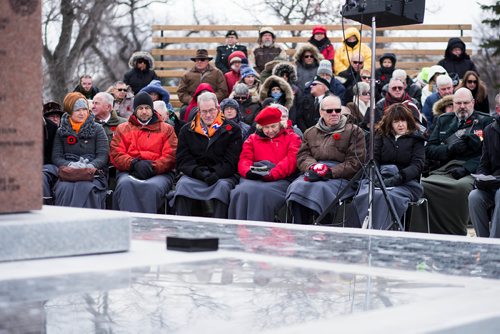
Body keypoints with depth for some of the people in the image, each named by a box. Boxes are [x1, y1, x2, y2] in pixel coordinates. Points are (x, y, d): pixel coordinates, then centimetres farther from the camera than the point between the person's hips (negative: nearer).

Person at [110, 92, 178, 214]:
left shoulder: (166, 129, 21)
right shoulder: (123, 129, 24)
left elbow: (171, 156, 7)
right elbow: (116, 154, 10)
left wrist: (153, 167, -12)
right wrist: (134, 164, -10)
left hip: (159, 173, -1)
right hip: (129, 172, 1)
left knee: (152, 186, -38)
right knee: (125, 184, -36)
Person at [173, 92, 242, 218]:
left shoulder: (232, 130, 9)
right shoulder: (187, 130, 15)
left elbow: (231, 161, 0)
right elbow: (182, 160, 6)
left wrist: (216, 174, -19)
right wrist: (199, 172, -13)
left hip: (222, 176, -1)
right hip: (194, 176, 1)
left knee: (222, 186, -34)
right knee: (183, 184, -29)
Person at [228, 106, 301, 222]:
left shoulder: (291, 138, 19)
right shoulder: (252, 139, 29)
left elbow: (291, 160, 1)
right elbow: (244, 159, 16)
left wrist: (272, 174, -16)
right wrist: (248, 171, -11)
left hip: (279, 180, -2)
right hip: (254, 179, 3)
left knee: (262, 192, -36)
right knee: (242, 191, -33)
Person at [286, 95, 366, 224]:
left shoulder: (353, 131, 10)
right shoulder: (310, 133, 25)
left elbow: (355, 162, -1)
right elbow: (302, 156, 14)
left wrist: (330, 172, -13)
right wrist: (313, 167, -10)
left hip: (340, 176, -3)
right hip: (312, 174, 4)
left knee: (319, 188, -35)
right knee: (296, 186, -29)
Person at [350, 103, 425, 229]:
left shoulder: (416, 139, 12)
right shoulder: (381, 136, 21)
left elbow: (417, 165, -1)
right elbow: (373, 159, 10)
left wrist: (396, 179, -16)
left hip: (406, 183, -2)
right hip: (378, 180, 2)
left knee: (384, 197, -37)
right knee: (363, 196, -32)